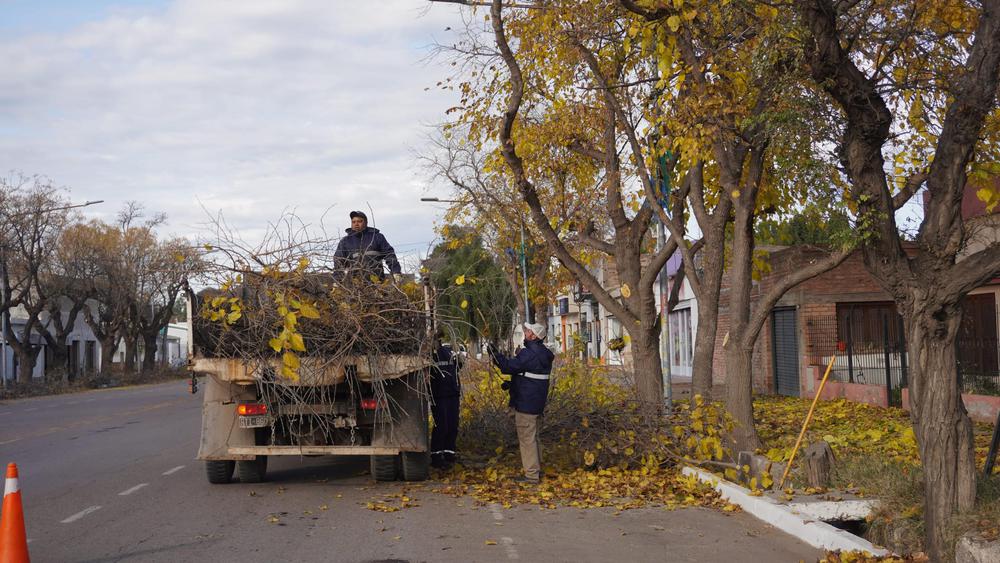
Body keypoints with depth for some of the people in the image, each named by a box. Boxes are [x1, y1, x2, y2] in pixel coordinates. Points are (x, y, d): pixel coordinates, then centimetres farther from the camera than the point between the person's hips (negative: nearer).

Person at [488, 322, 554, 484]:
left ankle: (531, 474, -3)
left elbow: (510, 366, -20)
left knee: (527, 438, -5)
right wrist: (512, 383, 16)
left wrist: (495, 356, -6)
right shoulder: (544, 354, 11)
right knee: (534, 437, 19)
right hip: (537, 403, 10)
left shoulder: (529, 353, -21)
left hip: (525, 403, -10)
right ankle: (536, 469, 26)